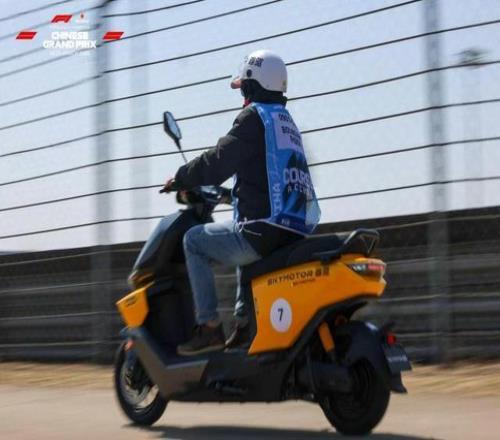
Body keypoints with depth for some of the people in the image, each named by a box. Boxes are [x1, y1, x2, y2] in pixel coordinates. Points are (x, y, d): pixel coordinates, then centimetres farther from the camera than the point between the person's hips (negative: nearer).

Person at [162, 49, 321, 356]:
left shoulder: (255, 116, -5)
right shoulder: (288, 122, 20)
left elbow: (218, 163, -10)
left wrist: (180, 180, 5)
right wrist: (233, 194, 40)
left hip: (264, 230, -9)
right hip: (295, 234, 9)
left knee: (194, 240, 9)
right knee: (243, 244, 37)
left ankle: (209, 327, 0)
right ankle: (244, 323, 25)